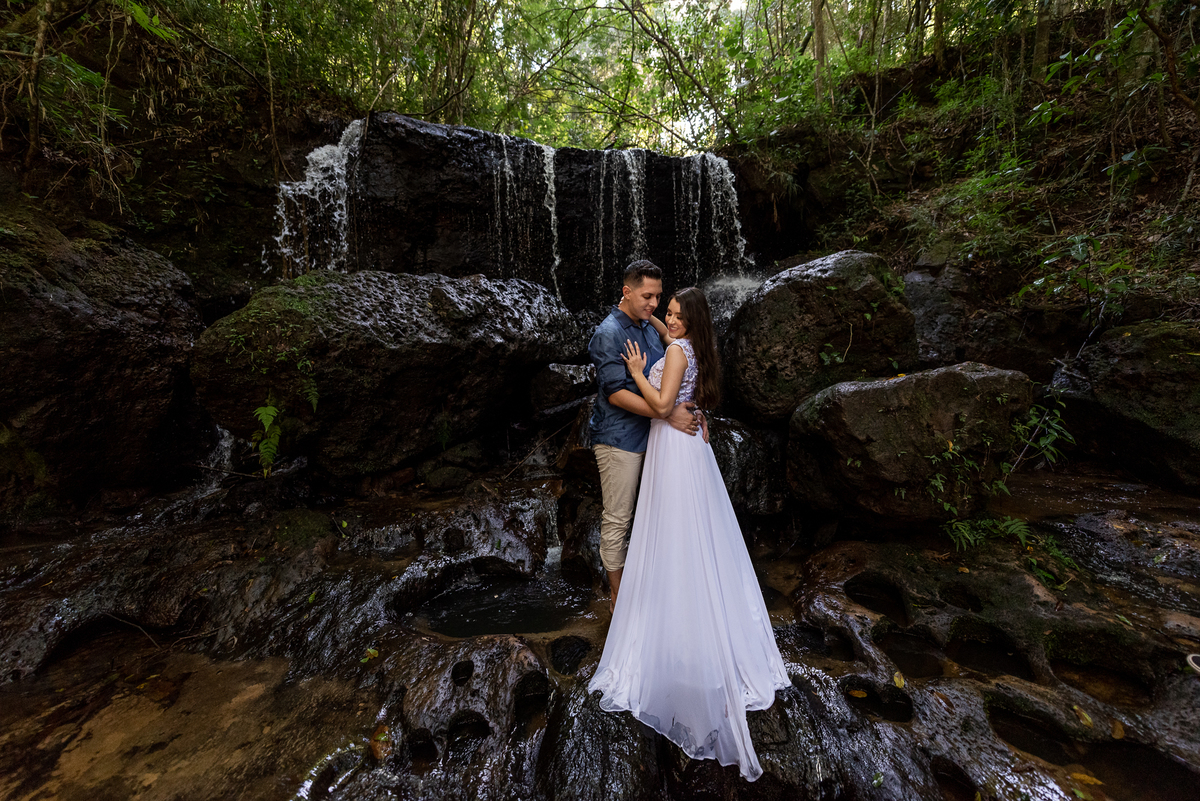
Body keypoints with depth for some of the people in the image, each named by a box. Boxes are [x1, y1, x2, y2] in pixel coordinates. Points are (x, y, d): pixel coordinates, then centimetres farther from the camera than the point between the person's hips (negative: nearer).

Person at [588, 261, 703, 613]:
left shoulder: (651, 328, 11)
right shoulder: (608, 334, -15)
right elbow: (616, 393, -22)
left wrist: (692, 411, 3)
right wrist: (669, 414, -24)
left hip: (651, 435, 8)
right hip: (620, 440, -8)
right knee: (617, 519, 5)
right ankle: (618, 595, 24)